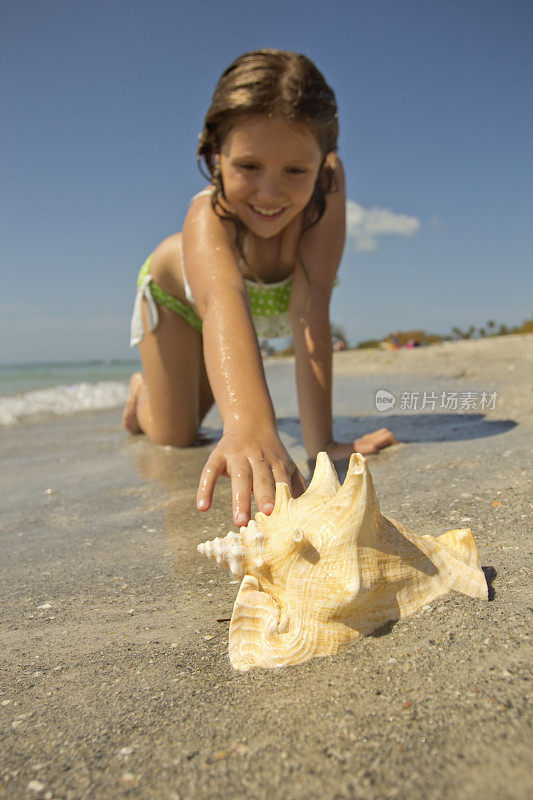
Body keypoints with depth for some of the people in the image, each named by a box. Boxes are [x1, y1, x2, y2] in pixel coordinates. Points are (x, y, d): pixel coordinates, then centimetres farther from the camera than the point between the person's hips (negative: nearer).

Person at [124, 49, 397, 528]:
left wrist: (320, 441, -48)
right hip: (177, 294, -3)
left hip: (265, 304, 3)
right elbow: (222, 303, -66)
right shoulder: (209, 218, -45)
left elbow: (312, 305, -43)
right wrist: (249, 427, -85)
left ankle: (157, 387, 54)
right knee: (173, 440, 1)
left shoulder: (327, 182, -38)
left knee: (194, 422, 19)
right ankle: (142, 390, 35)